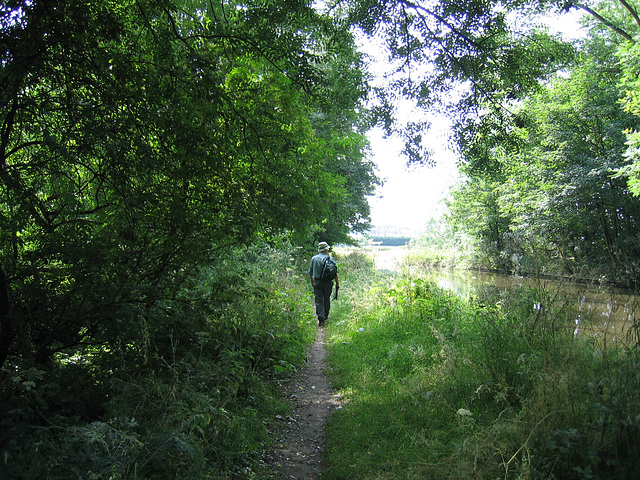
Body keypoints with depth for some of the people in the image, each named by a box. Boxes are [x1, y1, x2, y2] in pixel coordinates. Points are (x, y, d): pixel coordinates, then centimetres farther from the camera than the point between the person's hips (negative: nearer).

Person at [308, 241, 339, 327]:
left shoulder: (314, 258, 1)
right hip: (328, 282, 0)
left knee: (319, 301, 1)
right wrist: (337, 283, 2)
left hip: (317, 283, 0)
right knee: (327, 300, 17)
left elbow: (310, 272, 8)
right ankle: (325, 316, 30)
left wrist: (312, 281, 23)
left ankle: (321, 319, -9)